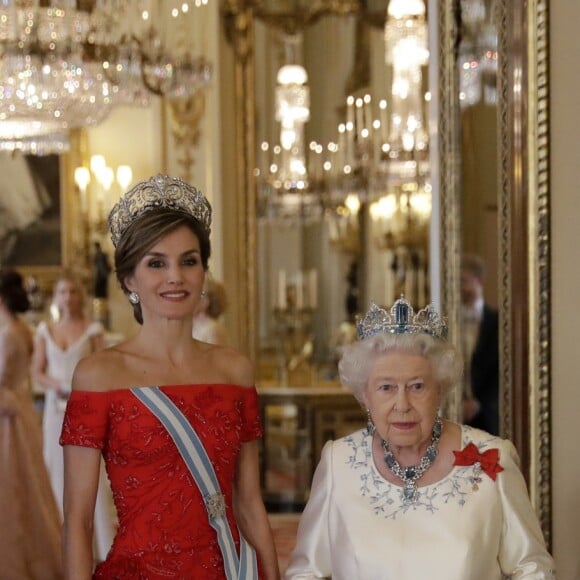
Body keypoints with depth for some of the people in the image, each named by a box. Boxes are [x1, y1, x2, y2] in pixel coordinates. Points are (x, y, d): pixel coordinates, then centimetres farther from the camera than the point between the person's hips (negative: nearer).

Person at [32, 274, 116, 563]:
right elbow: (37, 372, 9)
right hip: (56, 408, 3)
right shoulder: (45, 331, 9)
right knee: (59, 471, 4)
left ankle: (105, 544, 0)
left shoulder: (92, 330, 1)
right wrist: (55, 384, -11)